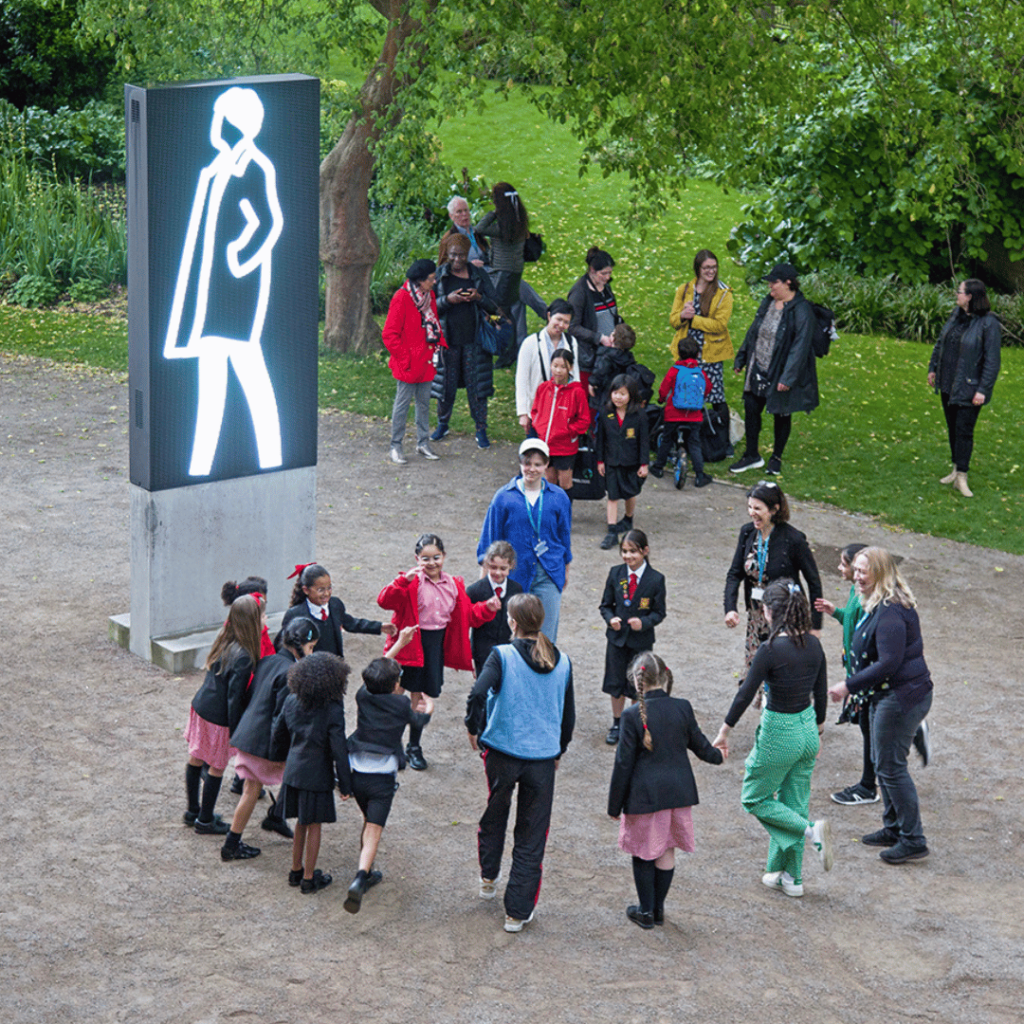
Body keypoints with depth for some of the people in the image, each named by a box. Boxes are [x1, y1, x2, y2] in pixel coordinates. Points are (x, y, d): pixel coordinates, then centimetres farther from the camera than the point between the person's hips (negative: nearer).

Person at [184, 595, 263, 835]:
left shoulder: (224, 643, -1)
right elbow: (235, 697, -23)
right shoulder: (243, 657, -26)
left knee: (196, 759, 20)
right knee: (217, 767, 9)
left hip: (201, 706, 8)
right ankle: (205, 820, 23)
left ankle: (193, 810, 37)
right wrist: (236, 732, -14)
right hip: (218, 718, -8)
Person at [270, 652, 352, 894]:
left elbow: (278, 733, 12)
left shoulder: (291, 701, -1)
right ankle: (308, 879, 17)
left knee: (301, 822, 21)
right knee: (313, 825, 8)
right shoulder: (332, 710, -19)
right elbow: (339, 749, -17)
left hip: (294, 770, 6)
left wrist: (278, 758, 31)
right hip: (317, 774, -5)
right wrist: (345, 783, -9)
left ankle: (296, 871, 32)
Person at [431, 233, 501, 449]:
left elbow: (494, 306, 4)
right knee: (446, 384, 7)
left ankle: (481, 430, 9)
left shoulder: (479, 276, 4)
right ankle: (442, 424, 27)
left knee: (476, 385, 0)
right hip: (448, 339, 0)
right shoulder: (439, 275, 2)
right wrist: (447, 300, -19)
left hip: (473, 340, 0)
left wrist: (479, 298, -16)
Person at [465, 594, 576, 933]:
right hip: (543, 757, 1)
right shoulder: (562, 663, 1)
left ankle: (489, 878, 41)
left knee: (494, 815, 27)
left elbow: (478, 694, -25)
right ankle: (518, 911, 11)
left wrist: (473, 728, -7)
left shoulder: (503, 656, -11)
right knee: (531, 835, 9)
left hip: (502, 752, -1)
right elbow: (568, 714, 9)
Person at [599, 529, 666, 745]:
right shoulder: (615, 574, -3)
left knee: (637, 686, 5)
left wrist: (644, 622, -22)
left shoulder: (656, 579, -10)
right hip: (617, 637, 2)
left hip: (641, 640, -2)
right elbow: (606, 604, 5)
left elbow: (659, 612, -4)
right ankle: (617, 724, 27)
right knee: (616, 682, 10)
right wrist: (610, 618, -15)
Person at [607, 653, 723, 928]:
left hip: (644, 796, -4)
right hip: (677, 792, 4)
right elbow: (699, 744, 10)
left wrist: (614, 805, -2)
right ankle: (658, 909, 27)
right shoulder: (683, 708, -4)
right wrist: (717, 756, 34)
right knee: (666, 852, 17)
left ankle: (646, 912, 19)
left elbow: (623, 764, -12)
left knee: (643, 854, 12)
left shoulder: (633, 716, -16)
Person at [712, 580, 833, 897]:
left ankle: (811, 830, -6)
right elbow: (821, 692, 7)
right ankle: (791, 876, 24)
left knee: (756, 798, 14)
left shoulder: (771, 650, -22)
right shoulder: (813, 645, -2)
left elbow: (746, 694, -17)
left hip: (779, 733, -7)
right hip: (807, 729, 7)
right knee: (793, 802, 18)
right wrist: (818, 729, 22)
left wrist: (724, 732, -6)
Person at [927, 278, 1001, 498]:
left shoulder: (988, 323, -17)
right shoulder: (956, 315, 5)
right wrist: (933, 368, 19)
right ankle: (956, 469, 27)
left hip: (968, 388, -7)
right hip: (948, 384, 7)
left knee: (964, 430, -4)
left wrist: (983, 389, -19)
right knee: (952, 428, 15)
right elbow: (940, 342, 19)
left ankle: (961, 477, 2)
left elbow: (992, 360, -17)